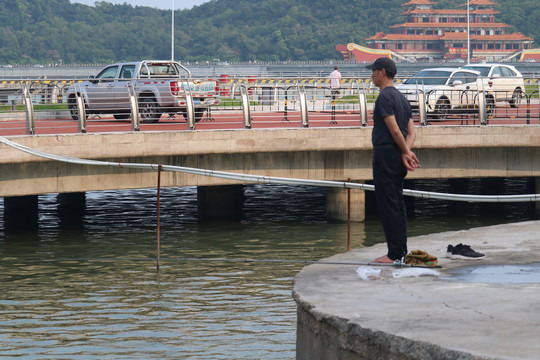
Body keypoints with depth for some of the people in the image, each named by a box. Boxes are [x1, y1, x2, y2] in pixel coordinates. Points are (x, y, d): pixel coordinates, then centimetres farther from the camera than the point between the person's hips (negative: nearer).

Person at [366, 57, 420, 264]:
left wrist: (406, 153, -8)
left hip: (385, 155, -9)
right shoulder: (402, 98, 16)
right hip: (398, 156, 9)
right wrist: (406, 152, -3)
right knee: (398, 204, 12)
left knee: (387, 206, -6)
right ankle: (401, 251, 15)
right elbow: (411, 132, 11)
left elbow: (395, 130, -19)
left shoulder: (384, 97, -13)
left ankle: (395, 254, -6)